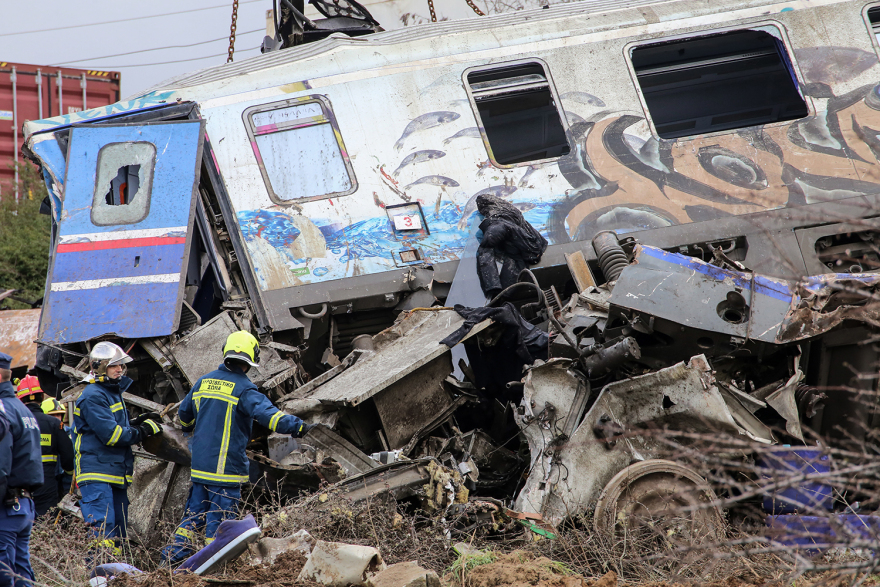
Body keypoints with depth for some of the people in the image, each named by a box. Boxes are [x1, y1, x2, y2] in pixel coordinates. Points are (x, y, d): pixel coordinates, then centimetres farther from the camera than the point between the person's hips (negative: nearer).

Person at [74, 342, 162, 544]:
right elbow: (110, 434, -19)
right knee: (103, 530, -16)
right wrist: (143, 431, -10)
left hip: (117, 473, 10)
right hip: (97, 475, -10)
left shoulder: (114, 392, 20)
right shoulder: (93, 396, -12)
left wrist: (137, 423, 8)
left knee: (118, 529, 10)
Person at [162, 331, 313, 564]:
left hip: (199, 464, 7)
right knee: (220, 518, 1)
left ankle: (175, 552, 16)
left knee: (195, 511, 18)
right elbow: (266, 413, -29)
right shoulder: (244, 388, -13)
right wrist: (296, 425, -34)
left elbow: (184, 413, 24)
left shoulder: (204, 382, 9)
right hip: (227, 465, -7)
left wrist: (189, 427, 46)